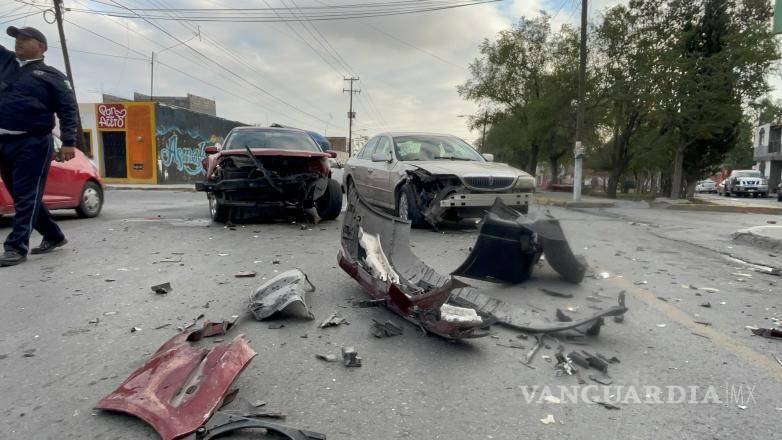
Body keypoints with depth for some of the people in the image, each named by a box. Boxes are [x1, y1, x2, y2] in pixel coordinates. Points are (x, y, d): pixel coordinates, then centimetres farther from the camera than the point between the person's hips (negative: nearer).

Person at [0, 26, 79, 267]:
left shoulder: (51, 75, 2)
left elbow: (68, 109, -6)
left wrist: (68, 142, -15)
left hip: (33, 144, -7)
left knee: (27, 197, -5)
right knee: (20, 195, 13)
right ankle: (53, 236, 25)